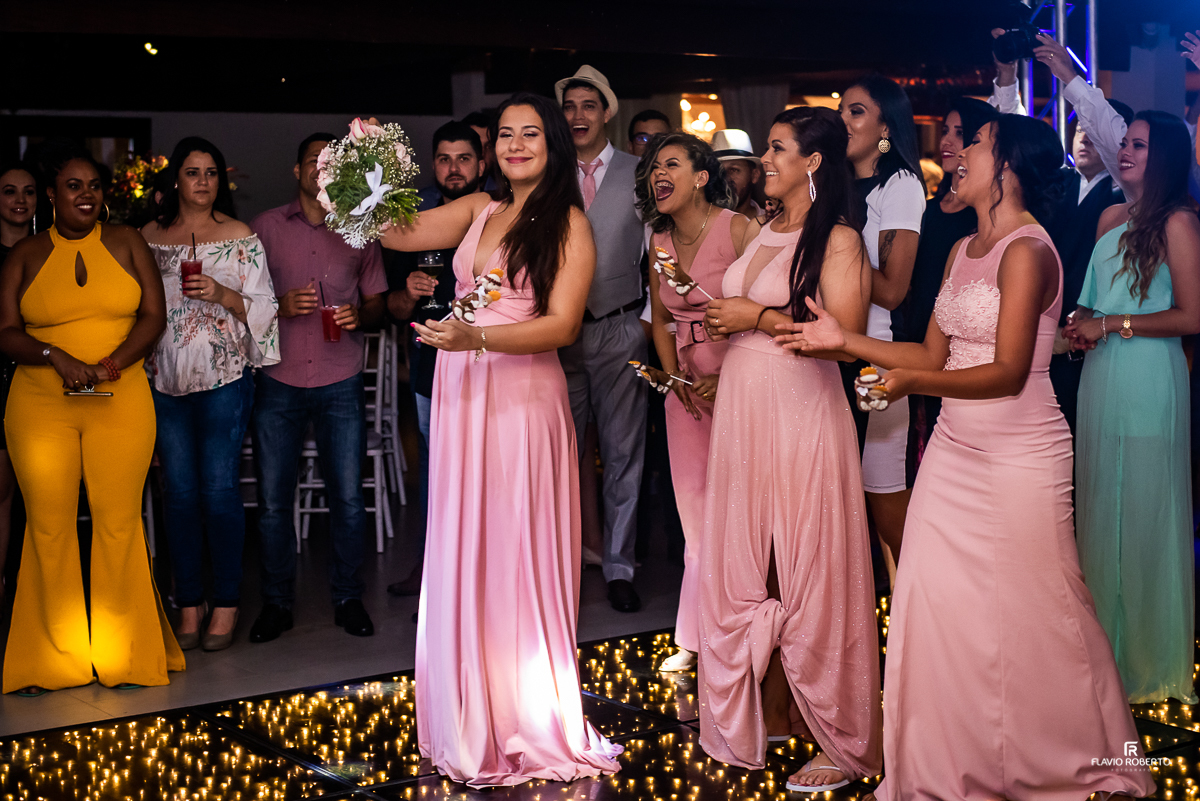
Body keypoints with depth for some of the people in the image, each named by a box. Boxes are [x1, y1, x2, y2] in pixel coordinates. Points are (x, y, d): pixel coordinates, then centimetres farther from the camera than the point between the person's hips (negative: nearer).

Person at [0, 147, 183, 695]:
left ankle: (122, 653, 8)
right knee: (49, 525, 0)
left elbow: (154, 316, 2)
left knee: (119, 522, -3)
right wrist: (57, 357, -16)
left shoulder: (126, 243, 9)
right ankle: (52, 658, 10)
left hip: (121, 404, 0)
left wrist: (108, 367, -12)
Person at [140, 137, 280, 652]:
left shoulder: (240, 237, 2)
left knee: (220, 491, -3)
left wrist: (222, 294, -16)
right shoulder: (149, 237, 10)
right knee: (179, 493, 4)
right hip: (165, 379, 3)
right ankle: (188, 606, 13)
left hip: (224, 379, -3)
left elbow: (262, 305, 1)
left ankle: (226, 604, 8)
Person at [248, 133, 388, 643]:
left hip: (340, 384, 1)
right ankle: (276, 602, 14)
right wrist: (281, 306, -12)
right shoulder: (265, 228, 6)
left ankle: (347, 598, 16)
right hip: (279, 381, 0)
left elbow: (377, 306, 13)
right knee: (273, 499, 1)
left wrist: (358, 316, -9)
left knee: (347, 496, 1)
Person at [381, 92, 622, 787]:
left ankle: (531, 727, 13)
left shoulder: (568, 223, -3)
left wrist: (477, 337, -23)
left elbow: (563, 324, -11)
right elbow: (397, 232, 11)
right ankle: (474, 721, 19)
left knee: (518, 557, 0)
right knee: (463, 556, 8)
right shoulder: (477, 210, 13)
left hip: (523, 398, -5)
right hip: (460, 397, 5)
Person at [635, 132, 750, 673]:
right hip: (687, 386, 6)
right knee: (695, 516, 10)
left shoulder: (738, 231, -12)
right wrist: (675, 379, 4)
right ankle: (695, 640, 20)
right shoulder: (659, 241, 8)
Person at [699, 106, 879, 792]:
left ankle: (842, 743, 8)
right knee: (747, 567, 11)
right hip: (742, 412, 8)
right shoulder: (761, 232, 15)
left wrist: (759, 317, -16)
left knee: (807, 576, -3)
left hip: (800, 417, -8)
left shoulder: (838, 240, -9)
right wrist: (716, 319, 7)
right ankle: (770, 715, 25)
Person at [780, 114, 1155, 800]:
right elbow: (934, 354, 10)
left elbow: (1008, 371, -21)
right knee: (942, 607, 9)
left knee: (1029, 615, 4)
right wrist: (843, 340, 6)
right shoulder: (963, 250, 11)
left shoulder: (1028, 251, -15)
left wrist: (911, 382, -28)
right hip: (956, 450, 8)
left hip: (1021, 459, -8)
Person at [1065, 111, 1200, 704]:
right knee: (1100, 507, 12)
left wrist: (1111, 325, -13)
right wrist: (1081, 324, 2)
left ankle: (1150, 660, 15)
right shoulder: (1110, 219, 12)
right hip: (1100, 374, 7)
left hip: (1149, 380, -7)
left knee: (1143, 513, 1)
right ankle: (1106, 640, 25)